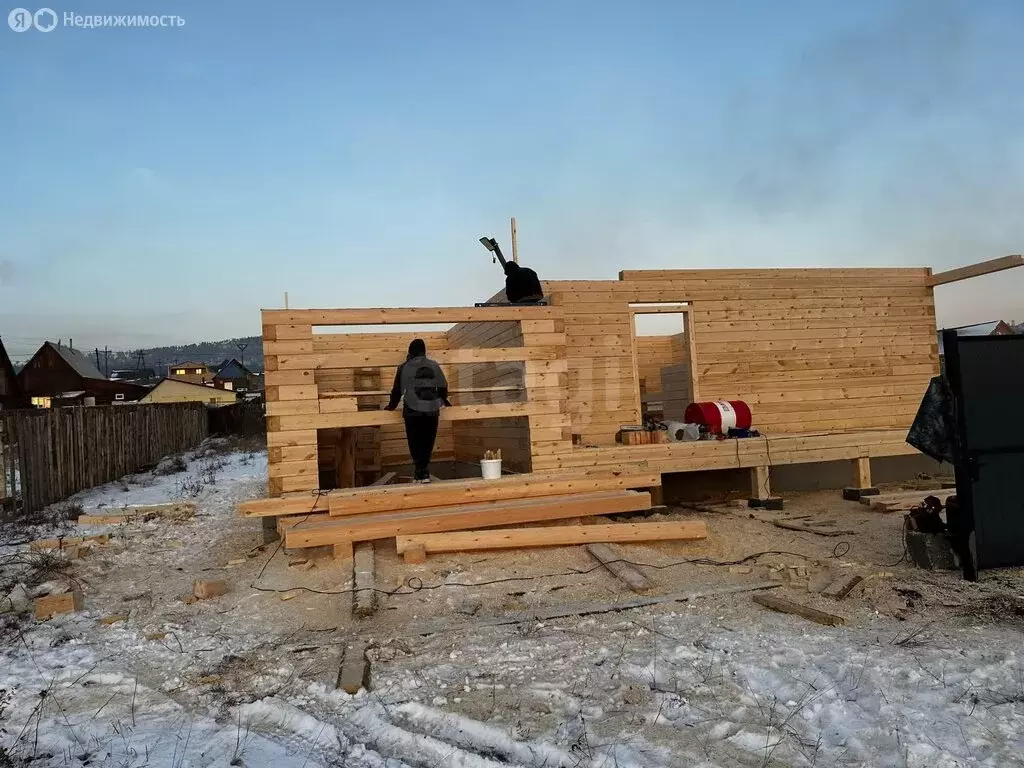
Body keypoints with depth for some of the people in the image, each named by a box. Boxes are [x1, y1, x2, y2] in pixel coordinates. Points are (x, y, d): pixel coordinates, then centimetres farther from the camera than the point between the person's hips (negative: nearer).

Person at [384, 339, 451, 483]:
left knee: (415, 443, 6)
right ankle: (424, 472, 9)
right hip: (432, 411, 2)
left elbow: (397, 390, 8)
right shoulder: (434, 366, 9)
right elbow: (443, 387, 12)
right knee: (427, 442, 10)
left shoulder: (404, 368, 4)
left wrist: (391, 406, 24)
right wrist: (444, 401, 31)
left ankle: (421, 472, 0)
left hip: (412, 411, -2)